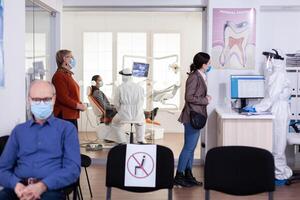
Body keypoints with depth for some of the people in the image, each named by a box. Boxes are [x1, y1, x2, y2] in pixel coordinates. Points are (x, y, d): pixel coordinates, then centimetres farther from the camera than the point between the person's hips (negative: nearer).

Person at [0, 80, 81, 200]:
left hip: (51, 188, -3)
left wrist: (42, 186, -20)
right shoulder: (19, 130, 18)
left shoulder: (67, 128, 8)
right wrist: (16, 184, -12)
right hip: (20, 188, 3)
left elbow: (73, 168, -4)